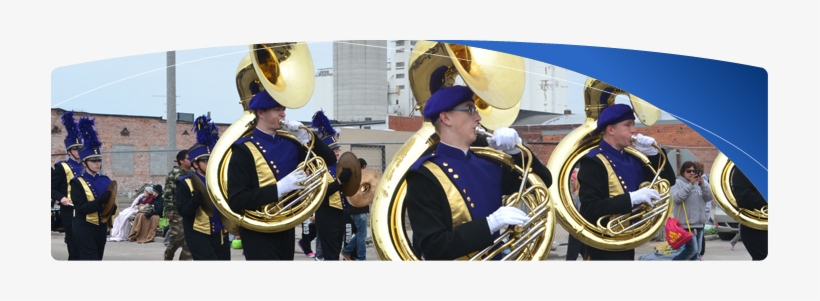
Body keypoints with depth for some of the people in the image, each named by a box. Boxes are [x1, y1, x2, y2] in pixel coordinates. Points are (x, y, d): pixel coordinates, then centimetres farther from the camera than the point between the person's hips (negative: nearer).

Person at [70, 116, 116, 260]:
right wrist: (100, 201, -28)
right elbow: (81, 207, -16)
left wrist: (111, 207, -11)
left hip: (101, 227, 6)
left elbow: (112, 204, 13)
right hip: (85, 228, -6)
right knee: (91, 259, -14)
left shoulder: (105, 180, 10)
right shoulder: (77, 182, -8)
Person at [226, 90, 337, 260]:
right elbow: (236, 201, -19)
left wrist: (306, 137, -6)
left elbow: (329, 160, 10)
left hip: (286, 229, 7)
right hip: (259, 233, -7)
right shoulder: (244, 150, -12)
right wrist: (279, 188, -26)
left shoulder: (289, 144, 8)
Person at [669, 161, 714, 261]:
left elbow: (710, 197, 2)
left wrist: (703, 185, -13)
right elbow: (677, 198, -19)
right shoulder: (677, 183, -2)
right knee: (692, 249, -14)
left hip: (699, 223, 6)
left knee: (697, 252, 6)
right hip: (686, 223, -6)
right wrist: (690, 185, -21)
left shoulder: (700, 183, 14)